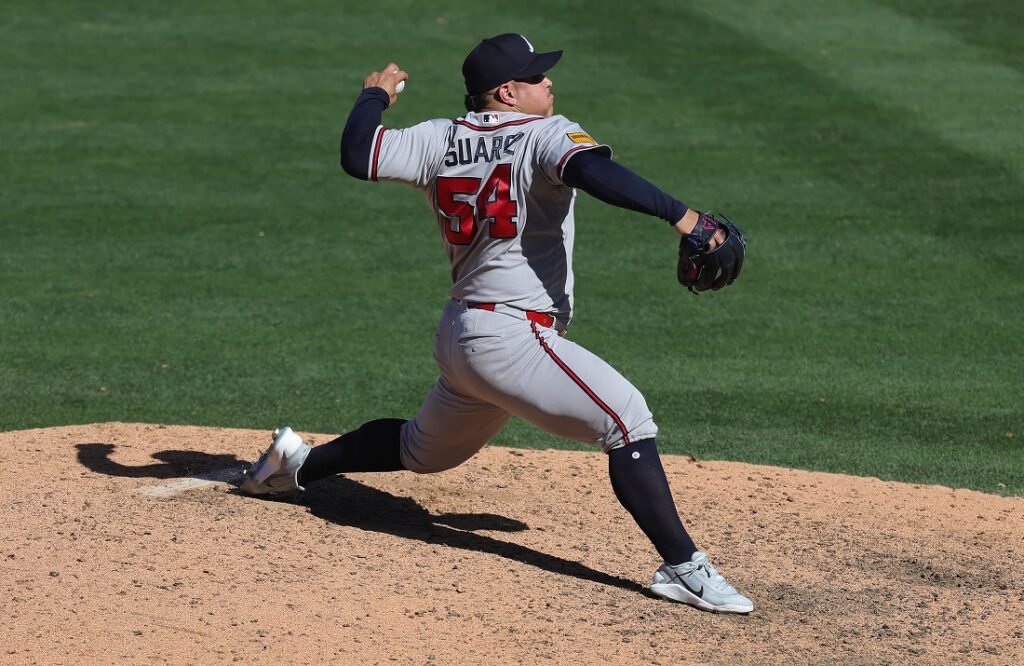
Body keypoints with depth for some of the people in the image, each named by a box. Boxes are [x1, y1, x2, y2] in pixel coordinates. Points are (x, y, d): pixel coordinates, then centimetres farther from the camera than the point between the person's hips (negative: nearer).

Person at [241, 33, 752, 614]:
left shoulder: (439, 141, 9)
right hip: (515, 337, -9)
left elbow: (356, 156, 6)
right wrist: (680, 215, -36)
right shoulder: (546, 134, -9)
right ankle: (684, 567, -25)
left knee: (424, 449, 32)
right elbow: (591, 170, -29)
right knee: (627, 418, -16)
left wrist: (376, 95, 25)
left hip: (459, 336, 9)